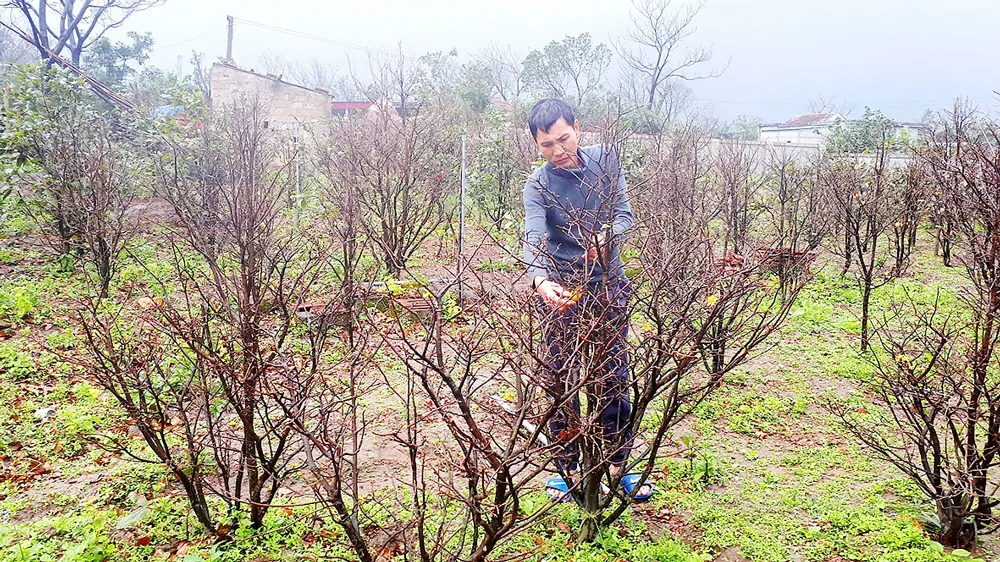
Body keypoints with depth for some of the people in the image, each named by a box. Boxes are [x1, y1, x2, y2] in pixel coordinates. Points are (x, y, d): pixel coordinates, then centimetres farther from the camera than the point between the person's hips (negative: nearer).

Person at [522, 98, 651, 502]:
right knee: (560, 384, 4)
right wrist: (540, 281, -45)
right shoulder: (538, 185, -10)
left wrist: (606, 235, -29)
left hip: (609, 287, 2)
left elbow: (624, 214, -5)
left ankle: (616, 465, 24)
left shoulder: (605, 160, 0)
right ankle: (568, 469, 19)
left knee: (615, 379, 9)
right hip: (559, 292, -2)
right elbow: (535, 238, -24)